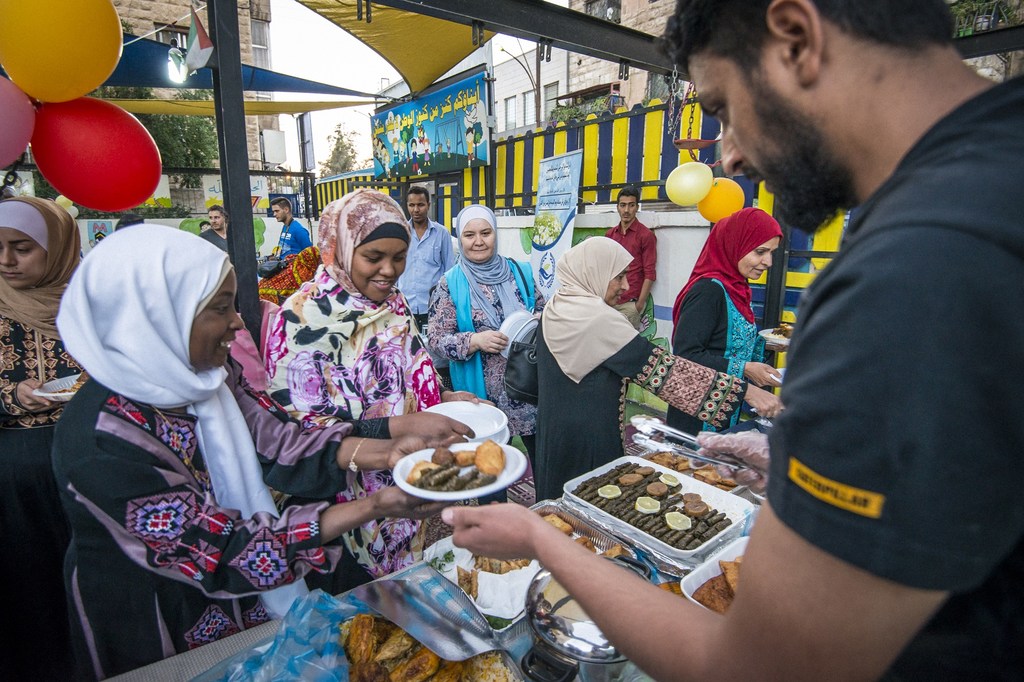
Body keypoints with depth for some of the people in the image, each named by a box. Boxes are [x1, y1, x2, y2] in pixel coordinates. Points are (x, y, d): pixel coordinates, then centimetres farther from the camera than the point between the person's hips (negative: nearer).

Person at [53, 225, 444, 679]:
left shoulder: (203, 375, -12)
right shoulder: (104, 441, -33)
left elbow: (281, 446, -11)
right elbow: (221, 555, -29)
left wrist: (388, 453, -23)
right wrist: (374, 507, -34)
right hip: (160, 638, -5)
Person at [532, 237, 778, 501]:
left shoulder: (554, 307, 2)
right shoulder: (599, 318, -24)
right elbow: (660, 366, -25)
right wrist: (746, 391, -22)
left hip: (552, 430, 8)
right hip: (588, 438, -8)